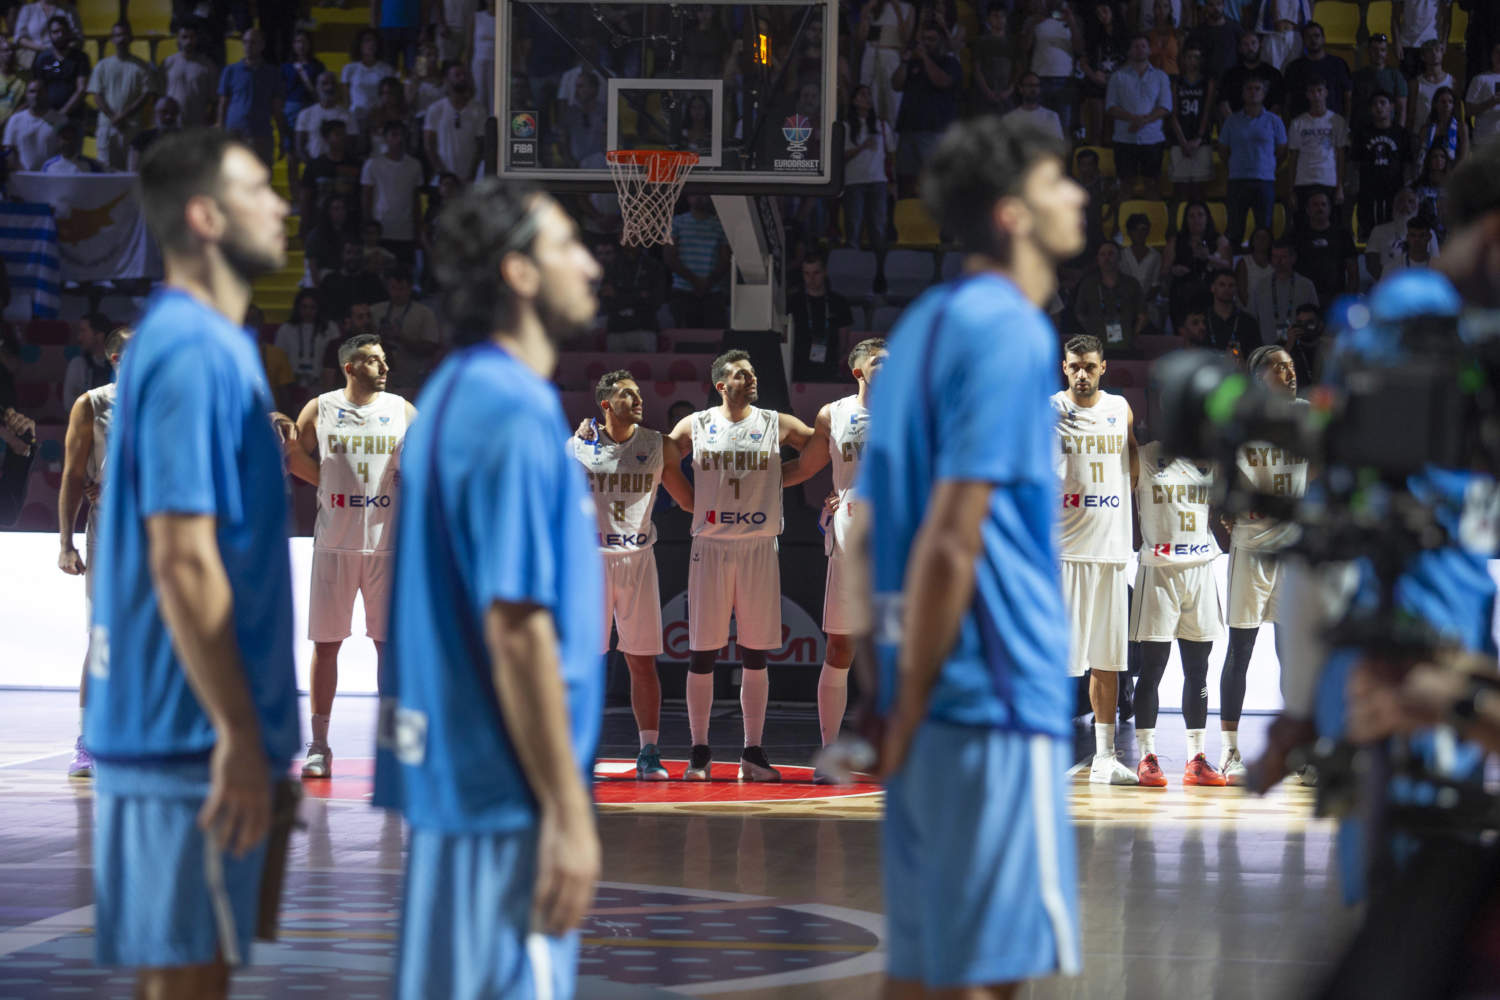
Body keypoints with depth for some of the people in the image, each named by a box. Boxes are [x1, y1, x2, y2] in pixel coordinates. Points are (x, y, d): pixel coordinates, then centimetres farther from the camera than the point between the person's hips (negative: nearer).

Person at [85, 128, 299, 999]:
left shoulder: (209, 343, 15)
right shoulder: (194, 353, -16)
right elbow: (183, 562, -21)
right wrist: (238, 737, -20)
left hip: (181, 731, 10)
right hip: (194, 733, -10)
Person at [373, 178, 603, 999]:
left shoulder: (455, 396, 13)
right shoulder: (515, 415, -16)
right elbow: (517, 629, -20)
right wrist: (568, 812, -17)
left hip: (451, 772, 10)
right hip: (506, 787, -10)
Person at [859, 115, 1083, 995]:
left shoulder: (926, 324, 14)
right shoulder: (1009, 334, -12)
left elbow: (870, 525, 17)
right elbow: (952, 539, -18)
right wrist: (910, 708, -12)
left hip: (932, 691, 9)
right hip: (996, 690, -9)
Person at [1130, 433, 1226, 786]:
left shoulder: (1210, 463, 11)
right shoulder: (1144, 459, -2)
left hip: (1201, 569, 4)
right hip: (1158, 571, -4)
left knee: (1197, 671, 5)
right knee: (1152, 668, -3)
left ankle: (1196, 758, 9)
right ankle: (1147, 757, 1)